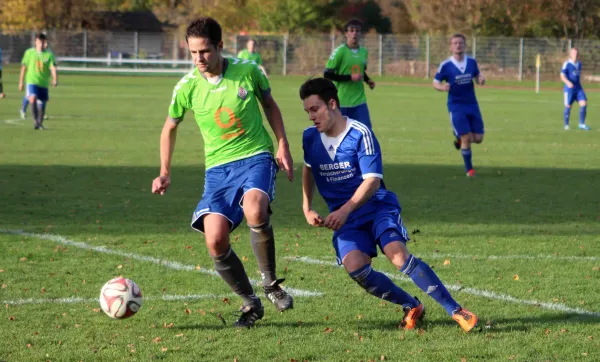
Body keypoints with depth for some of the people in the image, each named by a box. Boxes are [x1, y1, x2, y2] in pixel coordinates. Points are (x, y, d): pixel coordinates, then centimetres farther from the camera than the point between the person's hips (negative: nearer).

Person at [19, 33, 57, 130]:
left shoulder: (49, 54, 1)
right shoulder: (29, 52, 2)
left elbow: (53, 68, -10)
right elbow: (24, 68, 8)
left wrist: (55, 79, -28)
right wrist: (21, 82, 9)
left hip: (44, 83, 2)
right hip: (32, 82, -2)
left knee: (42, 104, 8)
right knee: (33, 99, -25)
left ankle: (40, 123, 26)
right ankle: (35, 120, -18)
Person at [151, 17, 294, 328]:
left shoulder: (248, 72, -5)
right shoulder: (187, 87, -3)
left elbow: (269, 104, 14)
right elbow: (170, 127, 14)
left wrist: (283, 146, 6)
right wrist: (165, 172, 5)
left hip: (255, 157, -2)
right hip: (218, 168, 2)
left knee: (255, 210, -35)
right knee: (215, 241, -17)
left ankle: (271, 284, -11)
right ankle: (250, 303, 8)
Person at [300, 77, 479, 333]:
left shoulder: (360, 134, -14)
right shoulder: (310, 138, 4)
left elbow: (372, 181, -19)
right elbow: (308, 169, 24)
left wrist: (345, 210, -31)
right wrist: (307, 208, 13)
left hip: (378, 207, -4)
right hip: (345, 219, 4)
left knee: (399, 257, -27)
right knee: (355, 267, -24)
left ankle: (456, 311, -19)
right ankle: (411, 307, -3)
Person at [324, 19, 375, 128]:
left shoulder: (364, 52, 8)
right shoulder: (340, 51, -12)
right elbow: (327, 74, -14)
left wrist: (368, 80, 4)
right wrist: (350, 77, -19)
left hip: (360, 100, 5)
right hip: (342, 102, -5)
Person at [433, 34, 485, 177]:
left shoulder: (472, 62, 2)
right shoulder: (445, 66, -9)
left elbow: (477, 77, 15)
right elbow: (435, 82, -2)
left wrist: (481, 79, -10)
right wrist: (442, 87, -25)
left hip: (472, 105, 4)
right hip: (456, 106, -4)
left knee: (478, 138, 1)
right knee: (466, 138, -9)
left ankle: (459, 138, 35)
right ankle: (469, 168, 10)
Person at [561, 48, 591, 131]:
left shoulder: (579, 64, 10)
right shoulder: (567, 64, -10)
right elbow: (562, 76, -16)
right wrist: (568, 82, -34)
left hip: (578, 88, 5)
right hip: (569, 88, -5)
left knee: (584, 104, -7)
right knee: (568, 106, 1)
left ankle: (582, 124, 1)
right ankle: (566, 125, 16)